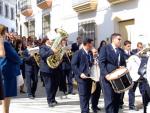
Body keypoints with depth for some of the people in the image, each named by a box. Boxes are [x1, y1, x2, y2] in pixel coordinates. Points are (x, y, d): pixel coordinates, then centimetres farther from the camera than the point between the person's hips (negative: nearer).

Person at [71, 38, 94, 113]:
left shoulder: (89, 54, 14)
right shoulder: (78, 53, -7)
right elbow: (73, 65, -11)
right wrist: (80, 74, -19)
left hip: (89, 77, 7)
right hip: (82, 77, -7)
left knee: (88, 95, 11)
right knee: (83, 95, -5)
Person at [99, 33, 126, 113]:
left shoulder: (121, 51, 17)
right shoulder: (105, 49, -2)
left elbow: (123, 63, 20)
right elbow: (101, 62, -11)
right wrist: (106, 74, -21)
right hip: (108, 78, -6)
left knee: (117, 99, 8)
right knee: (109, 100, -6)